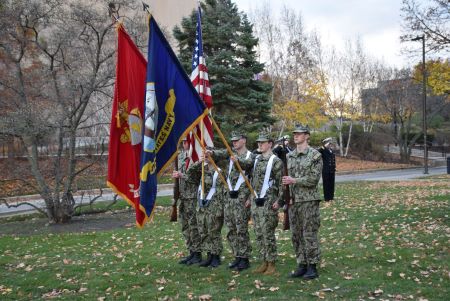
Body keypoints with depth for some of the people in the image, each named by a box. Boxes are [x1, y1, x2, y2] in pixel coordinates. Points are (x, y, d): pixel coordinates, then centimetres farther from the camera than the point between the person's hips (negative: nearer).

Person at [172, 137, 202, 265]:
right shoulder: (180, 156, 13)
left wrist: (181, 175, -16)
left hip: (194, 197, -8)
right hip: (183, 196, 8)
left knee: (194, 225, -3)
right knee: (185, 226, 11)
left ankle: (197, 254, 7)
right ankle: (191, 252, 21)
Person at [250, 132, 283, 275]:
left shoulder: (276, 161, -7)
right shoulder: (256, 160, 14)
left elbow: (281, 183, -10)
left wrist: (278, 200, -16)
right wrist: (250, 197, 16)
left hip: (269, 201, -7)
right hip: (256, 201, 7)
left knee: (268, 234, -4)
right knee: (258, 234, 10)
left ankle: (271, 265, 6)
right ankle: (264, 262, 19)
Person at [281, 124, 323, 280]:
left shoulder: (315, 155, -6)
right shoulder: (289, 156, 12)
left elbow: (314, 179, -13)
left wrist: (294, 180, -16)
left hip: (309, 201, -6)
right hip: (293, 201, 6)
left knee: (309, 234, -3)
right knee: (296, 235, 9)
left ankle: (312, 267, 6)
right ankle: (302, 265, 20)